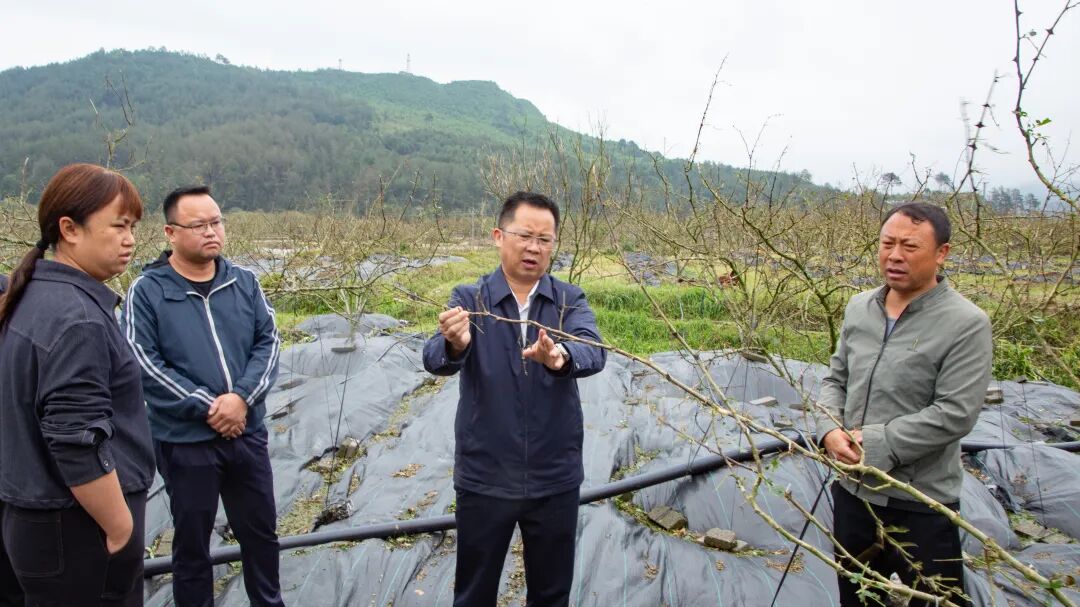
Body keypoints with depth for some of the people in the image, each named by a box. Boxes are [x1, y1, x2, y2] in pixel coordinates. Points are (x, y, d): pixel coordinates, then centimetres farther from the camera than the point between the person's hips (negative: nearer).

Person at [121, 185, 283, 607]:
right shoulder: (147, 291, -7)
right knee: (192, 543, 13)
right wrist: (206, 407, -17)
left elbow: (268, 343, 0)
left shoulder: (244, 282, 3)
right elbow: (143, 363, -13)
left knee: (261, 531, 18)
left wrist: (241, 397, -15)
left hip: (248, 433, 4)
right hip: (185, 441, -3)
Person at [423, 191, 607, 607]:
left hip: (555, 479, 1)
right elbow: (434, 359, -20)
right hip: (483, 478, -1)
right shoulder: (468, 299, -5)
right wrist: (455, 345, -43)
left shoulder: (571, 301, -2)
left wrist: (560, 357, -43)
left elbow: (593, 352, -21)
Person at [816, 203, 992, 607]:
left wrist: (873, 443, -21)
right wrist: (830, 430, -10)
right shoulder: (858, 308, 3)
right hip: (852, 491, 6)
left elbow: (955, 415, -21)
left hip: (920, 506, -5)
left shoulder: (966, 324, -16)